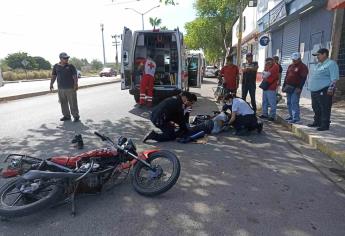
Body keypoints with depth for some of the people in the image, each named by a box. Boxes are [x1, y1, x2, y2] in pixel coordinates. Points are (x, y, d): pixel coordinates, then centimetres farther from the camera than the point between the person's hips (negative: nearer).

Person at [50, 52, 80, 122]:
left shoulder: (71, 66, 1)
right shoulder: (56, 66, 10)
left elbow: (75, 76, -4)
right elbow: (53, 76, 15)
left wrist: (76, 84, -14)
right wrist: (51, 84, 8)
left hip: (70, 88, -4)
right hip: (60, 88, 4)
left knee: (73, 103, -4)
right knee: (63, 103, 8)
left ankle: (76, 116, 4)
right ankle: (66, 116, 20)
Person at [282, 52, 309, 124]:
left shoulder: (303, 67, -6)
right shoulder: (290, 66, 17)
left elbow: (303, 78, -13)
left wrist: (299, 88, -21)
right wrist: (284, 86, 17)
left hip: (296, 88, -8)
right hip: (288, 87, 8)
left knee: (294, 103, -12)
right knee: (289, 102, 11)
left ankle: (296, 118, -10)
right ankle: (291, 116, 21)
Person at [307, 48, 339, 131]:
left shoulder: (331, 63, -6)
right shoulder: (319, 64, 20)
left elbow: (334, 78, -14)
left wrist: (331, 88, -22)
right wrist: (310, 86, 24)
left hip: (324, 91, -9)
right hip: (315, 90, 9)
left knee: (325, 109, -5)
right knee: (316, 108, 15)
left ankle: (325, 125, 0)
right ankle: (317, 122, 26)